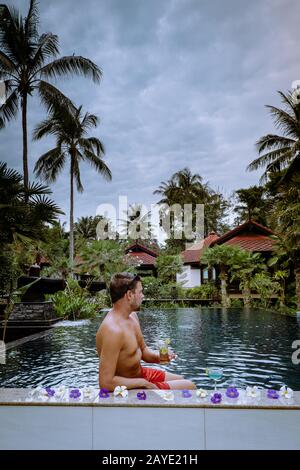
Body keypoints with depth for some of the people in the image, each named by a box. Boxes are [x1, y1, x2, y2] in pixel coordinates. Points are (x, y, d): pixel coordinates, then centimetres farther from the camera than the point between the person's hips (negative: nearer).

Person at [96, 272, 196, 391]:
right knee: (189, 387, 1)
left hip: (140, 373, 9)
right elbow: (105, 383, -33)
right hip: (130, 386, -9)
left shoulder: (132, 316, -1)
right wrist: (143, 383, -21)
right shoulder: (113, 330, -32)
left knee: (183, 380, 24)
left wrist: (159, 356, -11)